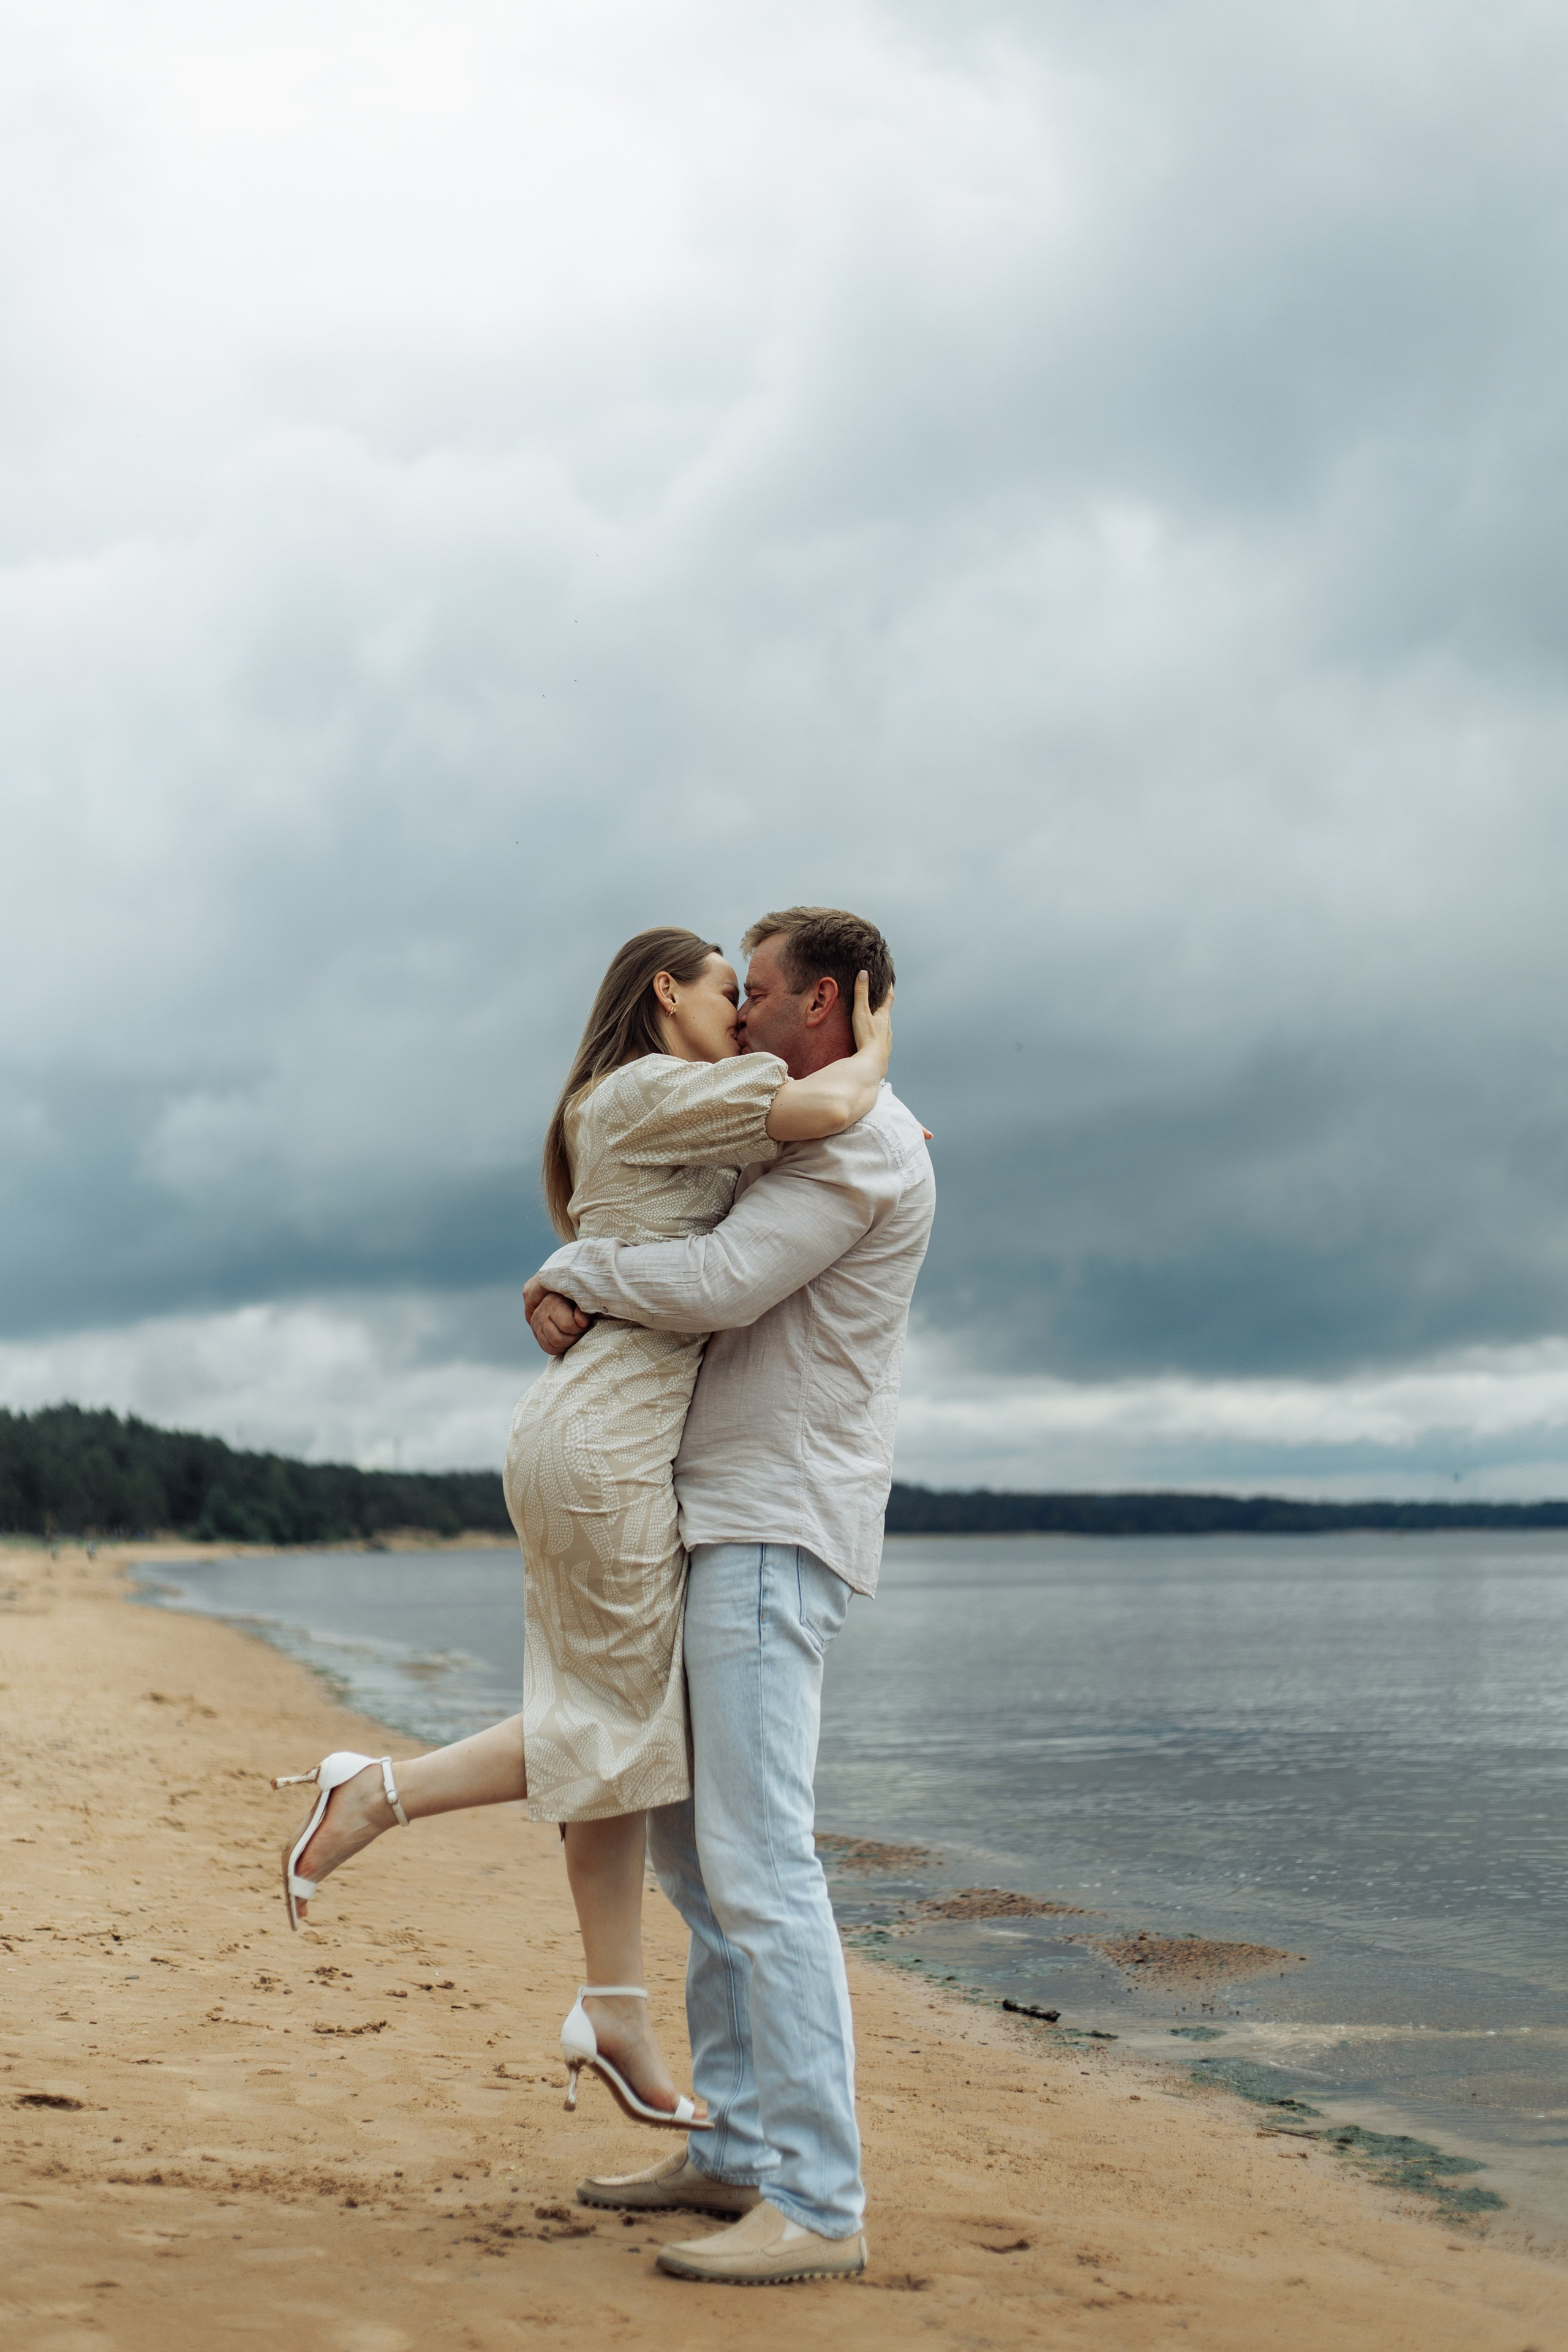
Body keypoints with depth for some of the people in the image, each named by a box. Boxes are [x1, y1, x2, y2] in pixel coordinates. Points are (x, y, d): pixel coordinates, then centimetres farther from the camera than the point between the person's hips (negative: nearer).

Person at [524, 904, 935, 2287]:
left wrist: (574, 1272, -5)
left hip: (780, 1534, -11)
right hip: (727, 1524, 11)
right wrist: (580, 1292, 6)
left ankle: (818, 2207, -13)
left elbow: (723, 1285, -21)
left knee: (758, 1862, -15)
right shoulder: (804, 1148, 22)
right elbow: (699, 1269, 27)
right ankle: (740, 2154, 20)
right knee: (692, 1840, 13)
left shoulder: (862, 1138, -12)